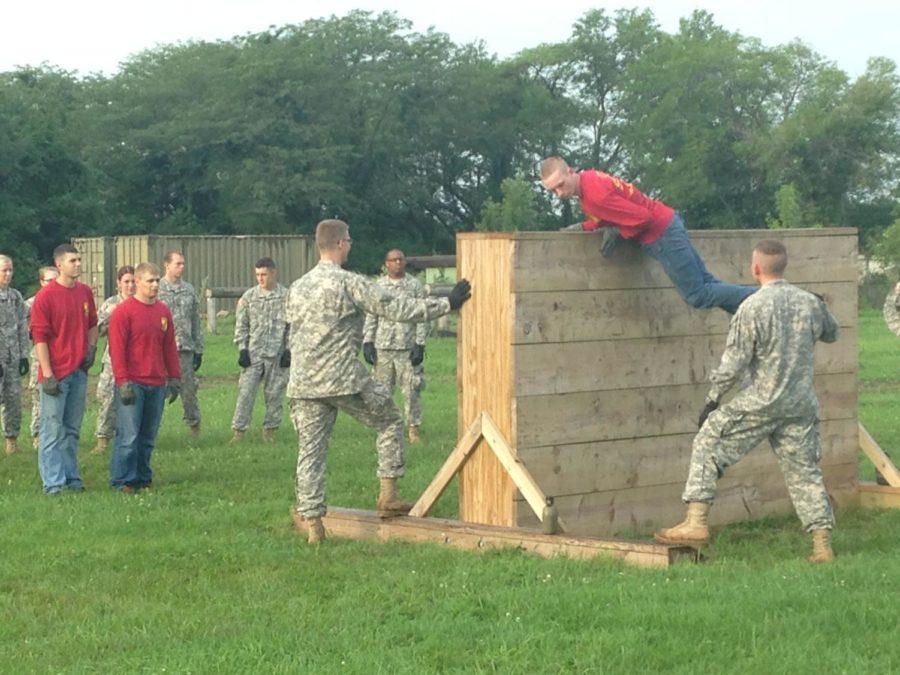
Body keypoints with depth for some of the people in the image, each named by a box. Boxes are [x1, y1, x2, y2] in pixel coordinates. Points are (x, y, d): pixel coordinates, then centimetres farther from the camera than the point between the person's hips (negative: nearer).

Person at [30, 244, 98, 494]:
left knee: (72, 429, 13)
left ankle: (71, 477, 20)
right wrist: (47, 375, -15)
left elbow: (92, 324, 22)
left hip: (79, 371, 6)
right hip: (56, 373, -6)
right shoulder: (46, 296, -11)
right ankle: (53, 482, 0)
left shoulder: (85, 292, 8)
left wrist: (91, 349, 4)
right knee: (53, 428, -2)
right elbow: (40, 337, -12)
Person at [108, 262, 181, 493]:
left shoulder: (163, 311, 13)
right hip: (133, 385, -6)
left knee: (148, 437, 10)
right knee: (128, 435, -7)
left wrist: (175, 377, 13)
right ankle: (122, 480, -1)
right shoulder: (123, 311, -6)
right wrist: (123, 382, -15)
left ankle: (143, 477, 18)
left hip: (157, 385, 6)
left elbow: (170, 347, 18)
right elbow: (116, 349, -10)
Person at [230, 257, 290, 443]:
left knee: (274, 393, 4)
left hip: (277, 354, -1)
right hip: (253, 353, 1)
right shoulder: (249, 297, 5)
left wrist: (289, 350, -3)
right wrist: (242, 349, 0)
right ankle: (238, 430, -2)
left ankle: (270, 429, 15)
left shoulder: (287, 297, 1)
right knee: (245, 391, -5)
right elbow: (241, 325, 8)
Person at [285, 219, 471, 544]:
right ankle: (388, 495, 13)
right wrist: (446, 304, -3)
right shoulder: (349, 283, -9)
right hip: (344, 378, -6)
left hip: (302, 383, 6)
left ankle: (312, 523, 3)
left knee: (310, 450, 7)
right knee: (390, 421, 15)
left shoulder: (296, 288, 12)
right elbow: (396, 308, -10)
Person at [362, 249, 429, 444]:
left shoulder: (415, 285, 3)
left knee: (411, 389, -3)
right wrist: (367, 342, 3)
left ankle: (413, 427, 5)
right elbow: (371, 316, 11)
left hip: (407, 347, -2)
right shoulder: (378, 286, 9)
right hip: (382, 347, 2)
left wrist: (419, 344, -7)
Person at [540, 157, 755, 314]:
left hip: (662, 234, -9)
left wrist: (617, 234, -11)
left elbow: (642, 218, -25)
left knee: (698, 295, -3)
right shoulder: (588, 179, 4)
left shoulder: (595, 194, -26)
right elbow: (610, 215, 16)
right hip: (667, 224, 9)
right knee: (706, 283, 14)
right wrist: (585, 227, 1)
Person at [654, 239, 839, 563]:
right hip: (801, 405, 5)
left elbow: (733, 363, -13)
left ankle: (696, 522, 0)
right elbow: (831, 333, 22)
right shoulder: (809, 302, 2)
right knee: (804, 468, 12)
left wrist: (712, 398, -2)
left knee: (708, 443, 7)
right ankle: (822, 545, 10)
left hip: (760, 403, -5)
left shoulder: (752, 308, -14)